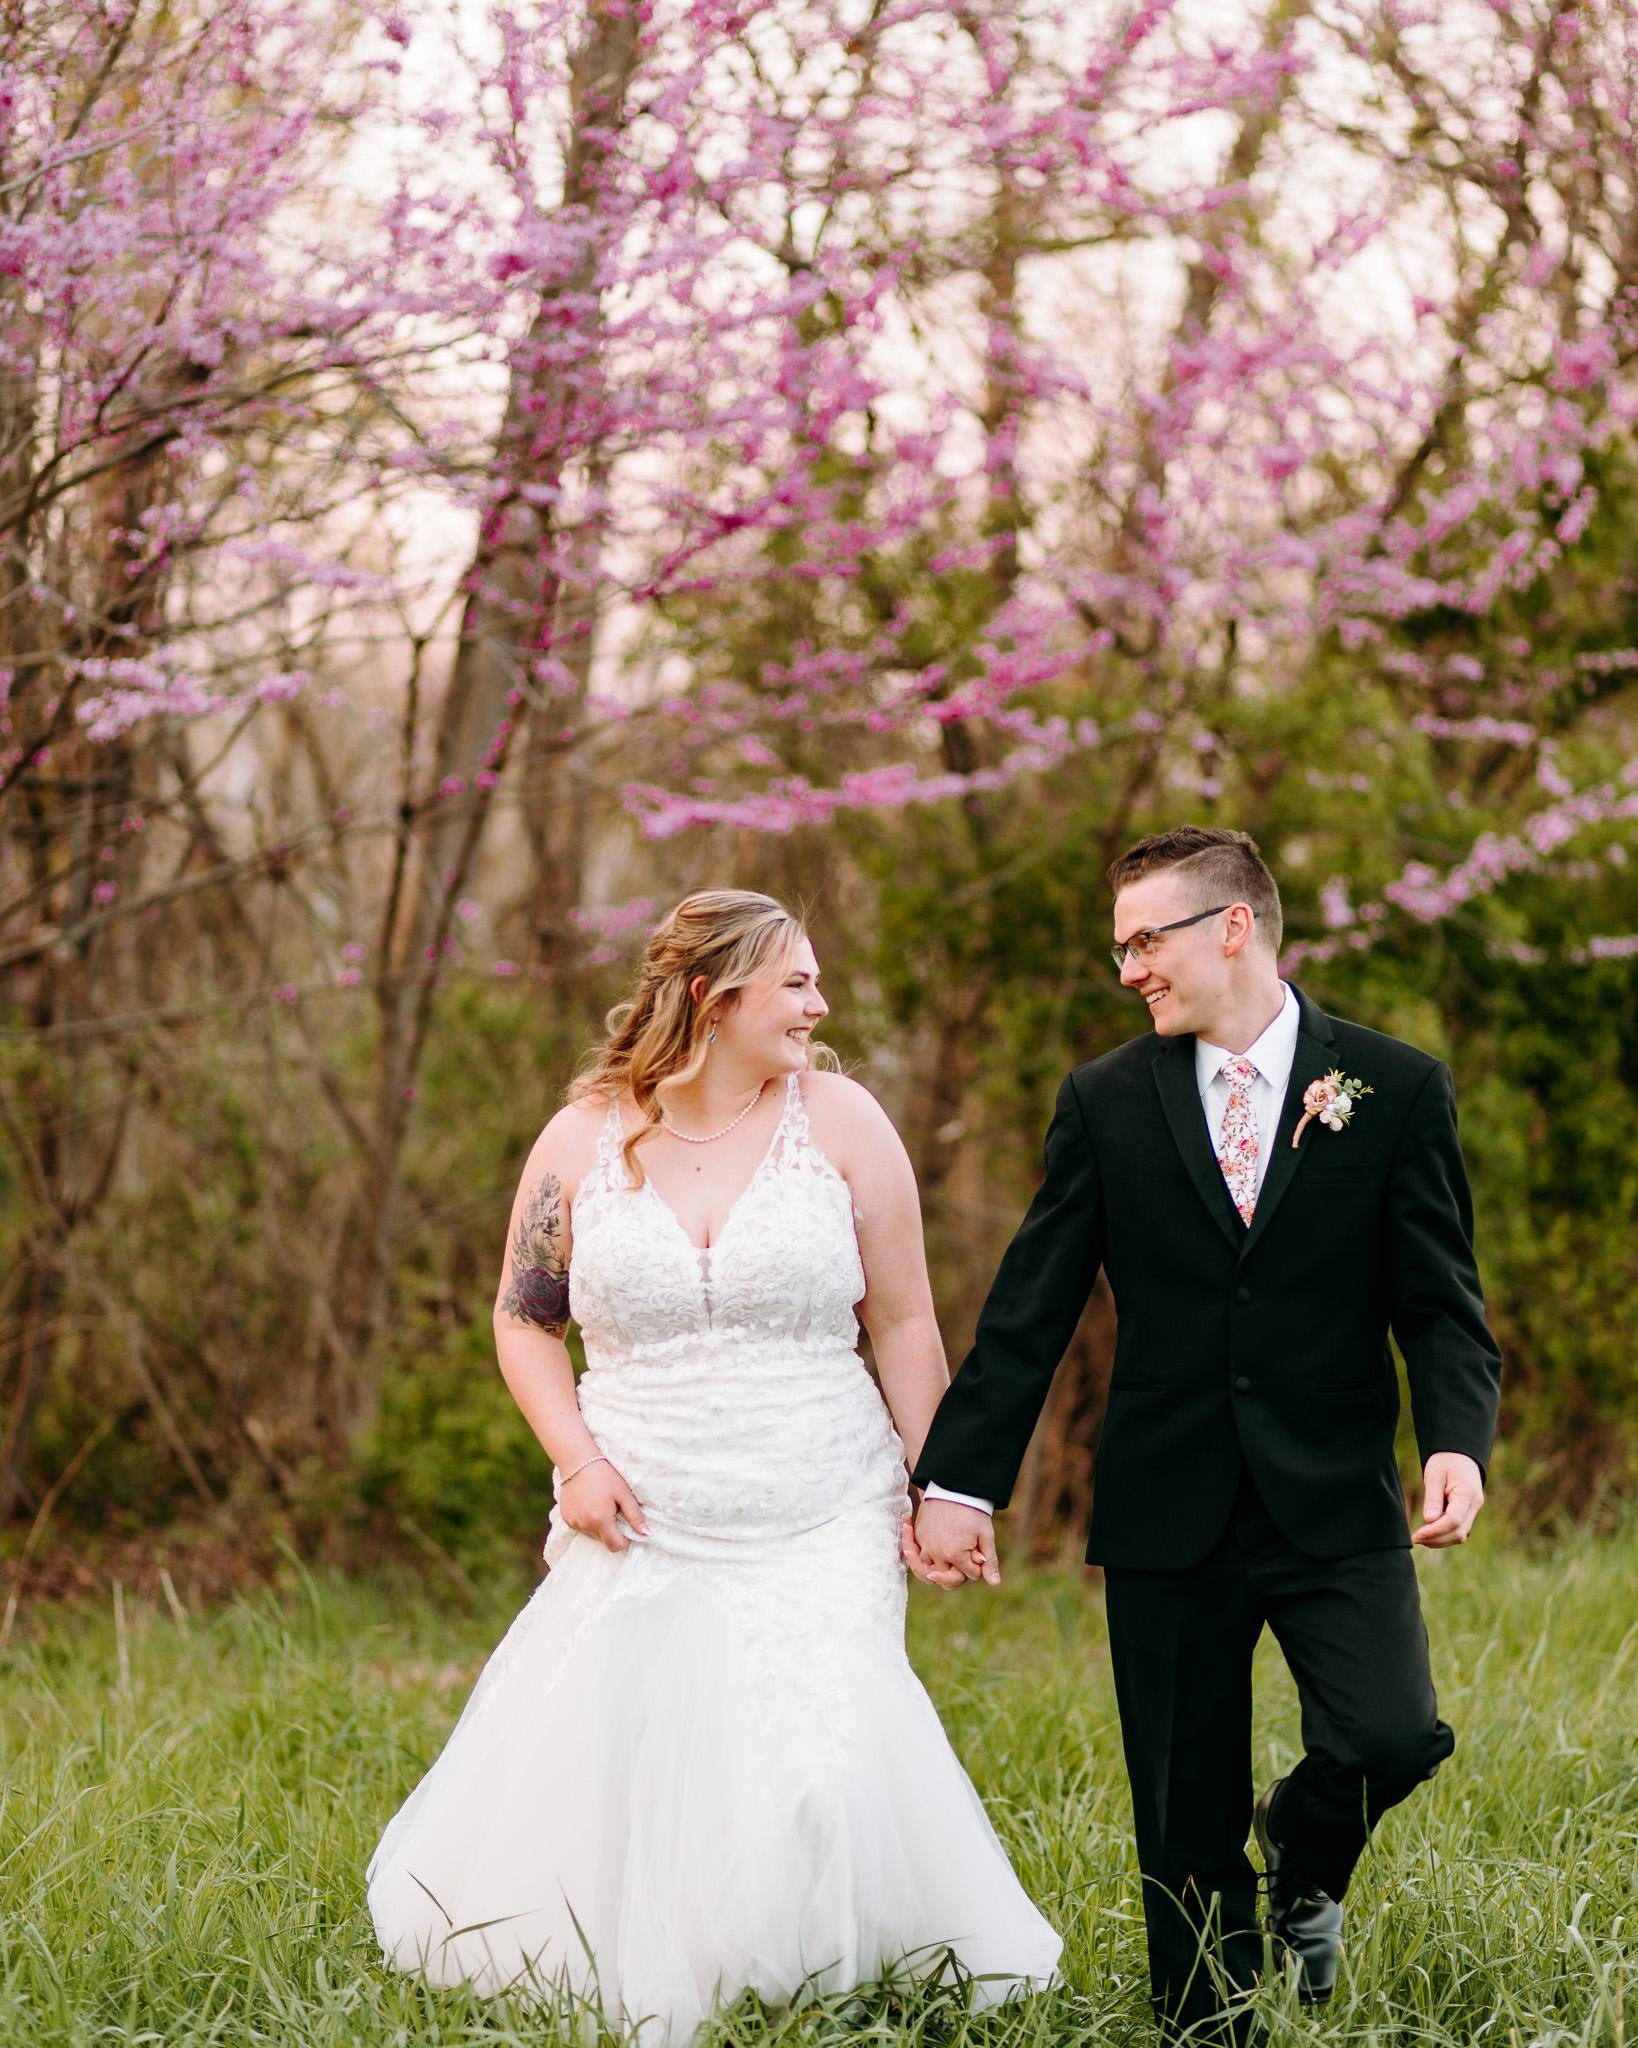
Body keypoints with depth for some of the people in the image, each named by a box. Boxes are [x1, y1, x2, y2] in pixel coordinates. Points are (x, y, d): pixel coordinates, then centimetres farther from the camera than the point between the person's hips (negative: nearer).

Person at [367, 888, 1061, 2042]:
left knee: (821, 1769, -18)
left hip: (819, 1535, -2)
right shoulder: (584, 1139, 3)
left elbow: (905, 1323, 4)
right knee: (589, 1774, -1)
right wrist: (577, 1459, -3)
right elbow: (525, 1320, 12)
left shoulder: (837, 1120, 1)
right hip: (639, 1533, 2)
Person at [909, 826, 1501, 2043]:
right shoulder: (1107, 1102, 5)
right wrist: (962, 1481, 0)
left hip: (1335, 1503, -1)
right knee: (1186, 1820, 4)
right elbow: (1030, 1313, 5)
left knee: (1391, 1736, -18)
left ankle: (1303, 1865, 16)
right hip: (1168, 1516, 1)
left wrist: (1459, 1440, -19)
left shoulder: (1395, 1090, 1)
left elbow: (1440, 1301, -1)